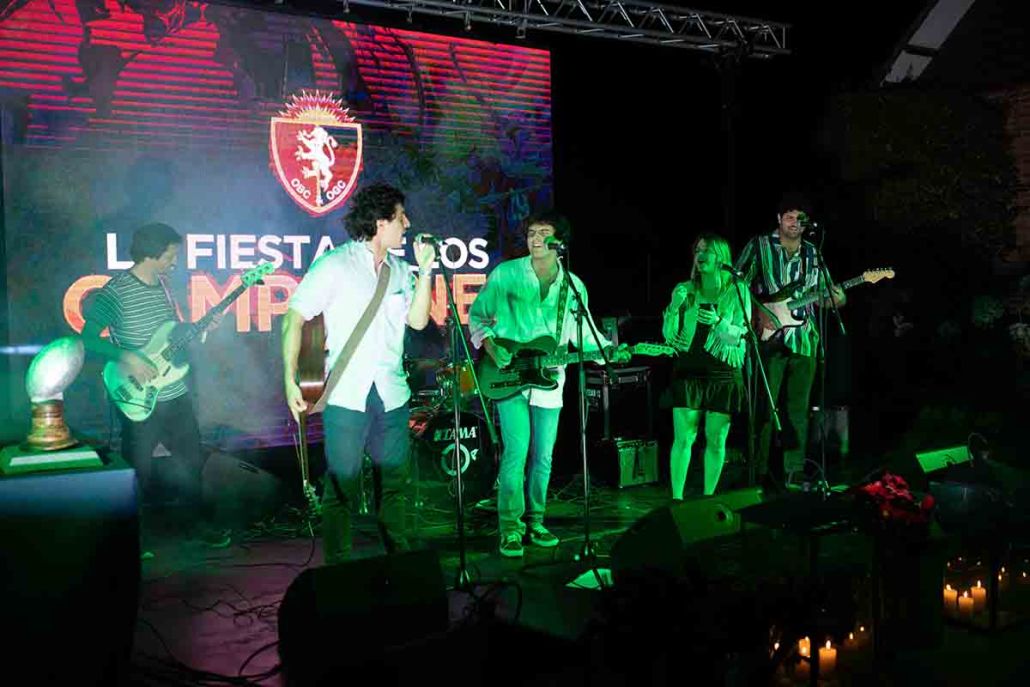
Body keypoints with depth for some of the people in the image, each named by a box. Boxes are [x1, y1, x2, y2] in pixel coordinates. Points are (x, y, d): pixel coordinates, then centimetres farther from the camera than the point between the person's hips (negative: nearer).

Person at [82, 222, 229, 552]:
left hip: (176, 395, 7)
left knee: (192, 460, 15)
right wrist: (127, 358, -26)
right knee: (139, 472, 7)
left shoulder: (162, 284, 7)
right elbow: (87, 338, -18)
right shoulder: (115, 292, -16)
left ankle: (199, 521, 33)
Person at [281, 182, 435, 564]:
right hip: (345, 396, -5)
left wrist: (425, 270, -1)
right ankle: (338, 568, 14)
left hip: (391, 395, 5)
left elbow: (418, 321, 7)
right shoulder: (334, 265, -6)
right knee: (341, 485, 0)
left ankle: (399, 559, 27)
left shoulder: (400, 271, 12)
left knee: (395, 481, 13)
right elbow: (294, 318, -5)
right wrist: (290, 380, -11)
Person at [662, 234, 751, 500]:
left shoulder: (737, 290, 2)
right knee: (683, 439, -4)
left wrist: (718, 322, -23)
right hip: (688, 371, 1)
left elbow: (740, 335, -5)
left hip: (723, 373, -1)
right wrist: (674, 308, -12)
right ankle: (676, 498, 2)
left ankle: (708, 498, 17)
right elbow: (668, 334, 5)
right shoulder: (685, 289, 8)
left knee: (716, 440, 4)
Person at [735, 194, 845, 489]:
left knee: (798, 407, 8)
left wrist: (834, 299, -4)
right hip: (769, 337, -4)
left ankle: (794, 470, 15)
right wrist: (759, 312, -14)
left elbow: (820, 296, 18)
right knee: (766, 405, -7)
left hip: (804, 339, 5)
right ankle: (761, 470, -1)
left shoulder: (813, 254, 15)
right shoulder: (760, 246, 2)